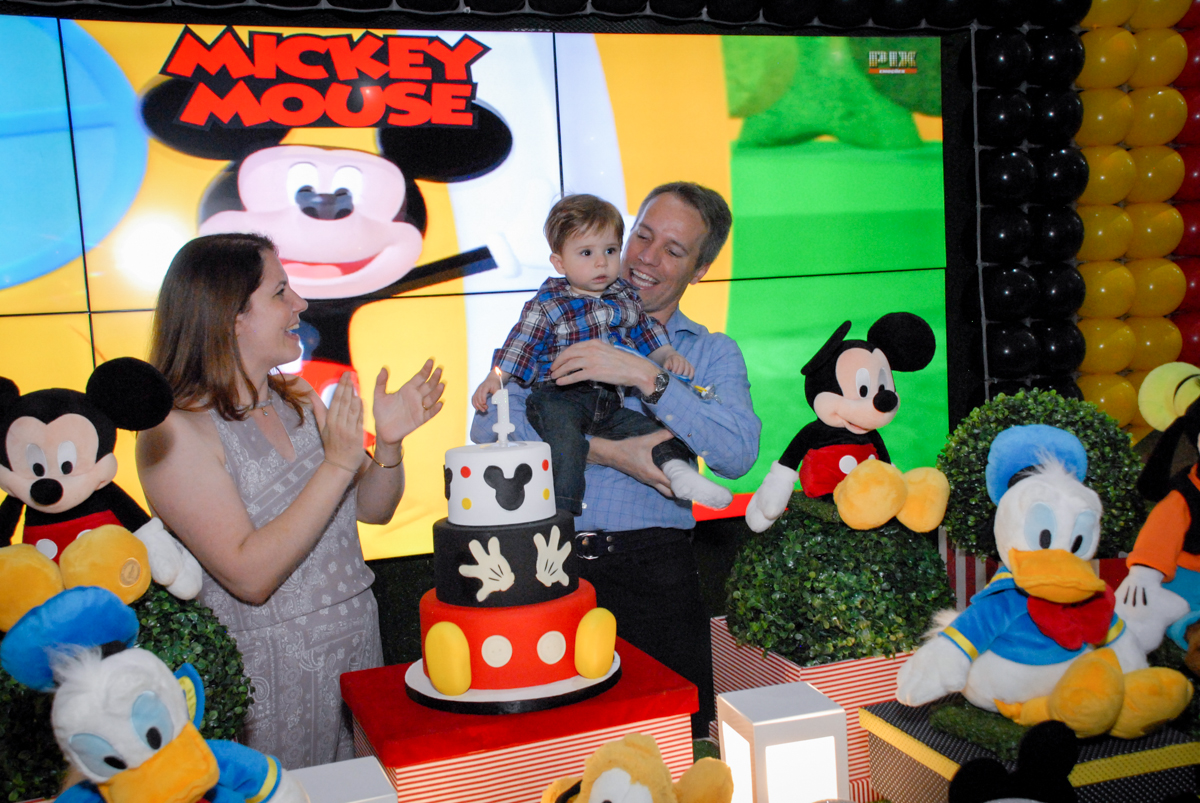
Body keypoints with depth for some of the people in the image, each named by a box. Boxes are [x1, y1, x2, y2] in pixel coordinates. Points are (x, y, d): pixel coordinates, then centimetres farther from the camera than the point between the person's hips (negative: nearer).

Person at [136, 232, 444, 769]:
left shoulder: (298, 400, 3)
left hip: (357, 652, 6)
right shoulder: (176, 431, -16)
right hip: (272, 678, -6)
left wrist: (389, 443, -10)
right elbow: (251, 576, -24)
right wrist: (337, 464, -26)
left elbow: (374, 509, 9)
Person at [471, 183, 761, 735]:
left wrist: (646, 377, -18)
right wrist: (602, 451, -16)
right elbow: (489, 429, -5)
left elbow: (738, 454, -8)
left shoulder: (713, 353, 11)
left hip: (653, 570, 1)